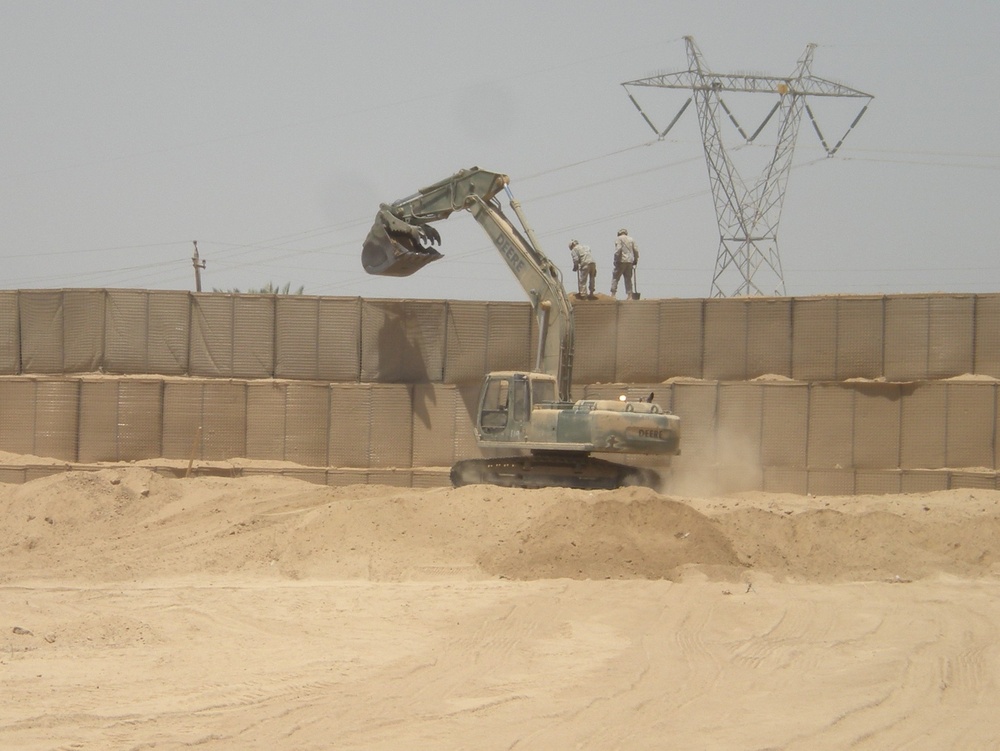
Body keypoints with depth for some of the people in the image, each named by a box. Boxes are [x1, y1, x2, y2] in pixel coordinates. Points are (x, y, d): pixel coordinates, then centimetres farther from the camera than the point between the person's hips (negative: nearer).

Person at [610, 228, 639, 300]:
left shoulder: (618, 239, 1)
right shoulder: (631, 239, 15)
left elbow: (618, 249, -14)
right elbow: (636, 250, 10)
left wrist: (616, 259, -11)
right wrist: (635, 260, 17)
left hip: (621, 261, -5)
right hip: (629, 262, 5)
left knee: (615, 278, -1)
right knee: (628, 279, 9)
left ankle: (613, 294, -9)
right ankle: (629, 295, 4)